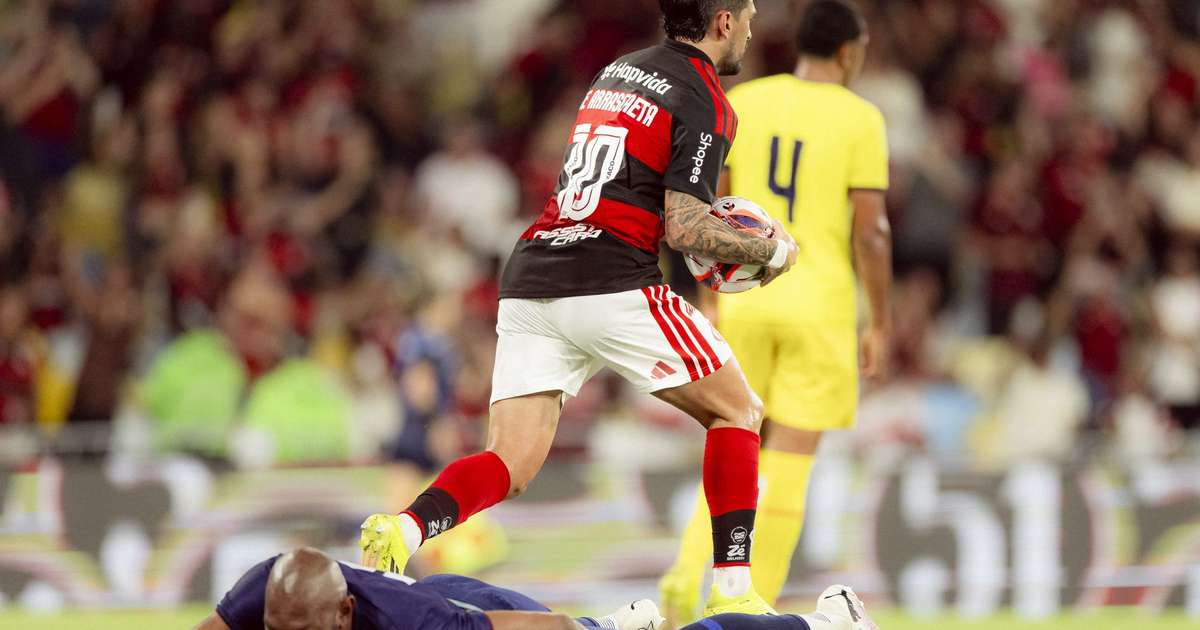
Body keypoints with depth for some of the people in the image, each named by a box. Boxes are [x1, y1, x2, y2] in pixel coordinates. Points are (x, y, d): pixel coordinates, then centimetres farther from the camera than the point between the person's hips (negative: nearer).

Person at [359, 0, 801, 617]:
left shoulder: (619, 71, 23)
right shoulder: (703, 101, -2)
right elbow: (683, 229, -10)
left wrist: (702, 217, 28)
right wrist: (769, 250, 5)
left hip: (527, 281, 7)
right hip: (611, 284, -7)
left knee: (509, 465, 2)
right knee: (737, 411, 11)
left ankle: (402, 531, -27)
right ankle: (732, 594, 5)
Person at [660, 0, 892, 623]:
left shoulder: (740, 103, 3)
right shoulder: (860, 118, -6)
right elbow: (870, 232, -9)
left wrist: (710, 297, 10)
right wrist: (880, 324, -1)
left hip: (744, 299, 3)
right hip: (820, 307, -3)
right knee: (787, 468, 3)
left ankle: (688, 574, -6)